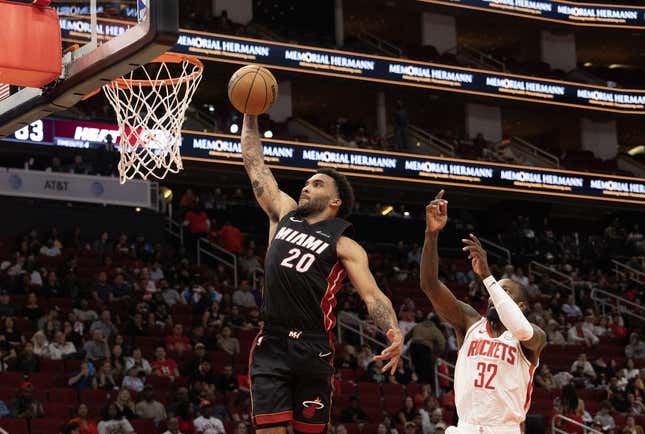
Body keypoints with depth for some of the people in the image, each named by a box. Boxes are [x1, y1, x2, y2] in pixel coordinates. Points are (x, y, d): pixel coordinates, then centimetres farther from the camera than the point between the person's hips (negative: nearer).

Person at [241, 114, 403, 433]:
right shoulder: (284, 214, 17)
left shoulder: (345, 246, 4)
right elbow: (254, 164, 22)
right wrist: (250, 114, 19)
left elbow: (373, 295, -7)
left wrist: (395, 332, -26)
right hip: (270, 347, 3)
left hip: (312, 349, -3)